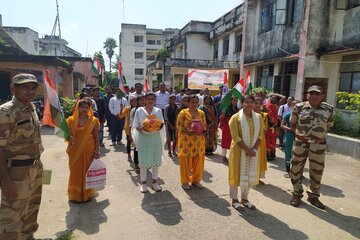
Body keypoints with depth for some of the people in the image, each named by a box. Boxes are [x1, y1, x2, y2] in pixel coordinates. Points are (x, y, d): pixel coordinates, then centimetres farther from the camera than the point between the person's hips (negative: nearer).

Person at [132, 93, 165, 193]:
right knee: (143, 160, 0)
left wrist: (159, 126, -16)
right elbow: (135, 126, 0)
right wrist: (141, 128, -21)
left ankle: (154, 182, 20)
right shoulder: (139, 111, 1)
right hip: (143, 138, -2)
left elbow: (161, 124, 6)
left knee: (156, 159, 6)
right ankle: (143, 182, 13)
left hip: (155, 138, 2)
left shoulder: (158, 111, 6)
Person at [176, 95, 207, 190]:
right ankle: (185, 181, 20)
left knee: (198, 161, 10)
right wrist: (188, 131, -21)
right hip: (186, 141, -4)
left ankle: (196, 180, 28)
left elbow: (204, 126, 13)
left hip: (198, 142, 4)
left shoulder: (201, 113, 8)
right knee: (186, 161, 4)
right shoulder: (183, 112, -5)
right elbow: (179, 126, -7)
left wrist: (202, 131, -9)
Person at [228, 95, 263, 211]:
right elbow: (235, 137, -17)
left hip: (252, 151, 5)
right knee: (237, 173, 4)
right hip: (238, 150, -4)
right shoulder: (236, 117, -12)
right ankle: (234, 199, 18)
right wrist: (247, 149, -20)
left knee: (249, 174, 12)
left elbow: (260, 135, 1)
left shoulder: (258, 117, 2)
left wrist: (254, 149, -11)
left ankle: (244, 198, 28)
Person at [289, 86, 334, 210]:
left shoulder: (329, 109, 0)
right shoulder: (299, 107, -3)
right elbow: (292, 123, 6)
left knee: (317, 171, 12)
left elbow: (328, 126, 11)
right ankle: (297, 194, 26)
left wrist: (320, 135, 4)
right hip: (300, 143, -1)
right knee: (296, 168, 8)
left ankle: (314, 196, 31)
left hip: (319, 144, 1)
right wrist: (299, 134, 1)